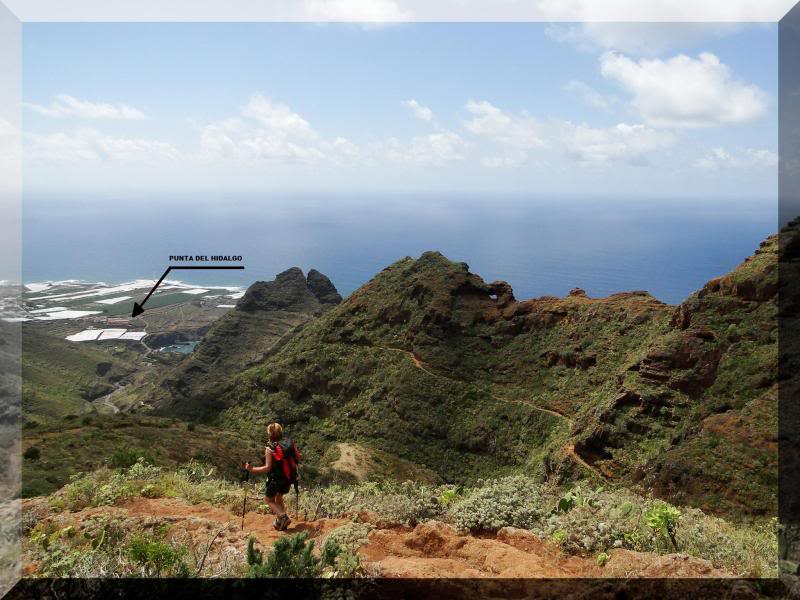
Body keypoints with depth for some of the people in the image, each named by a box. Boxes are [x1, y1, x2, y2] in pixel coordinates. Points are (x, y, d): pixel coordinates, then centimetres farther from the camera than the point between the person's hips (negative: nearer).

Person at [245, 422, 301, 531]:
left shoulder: (269, 449, -18)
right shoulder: (290, 443, -5)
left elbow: (268, 467, -22)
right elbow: (299, 459, 3)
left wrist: (252, 469, -14)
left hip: (276, 479, -5)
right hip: (289, 478, 5)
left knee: (268, 499, 18)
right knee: (278, 497, 29)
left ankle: (283, 516, -3)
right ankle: (280, 522, 26)